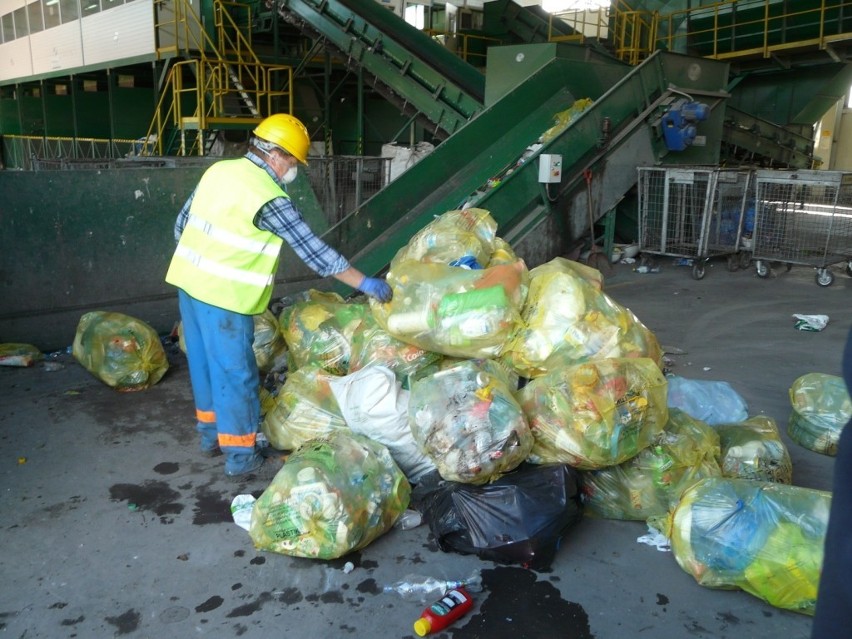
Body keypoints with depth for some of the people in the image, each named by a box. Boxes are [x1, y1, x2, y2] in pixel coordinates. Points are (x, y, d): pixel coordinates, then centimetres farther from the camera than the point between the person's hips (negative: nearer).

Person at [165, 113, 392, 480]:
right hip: (223, 295, -8)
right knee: (235, 373, 1)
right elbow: (312, 249, -17)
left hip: (189, 281, 9)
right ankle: (241, 457, 9)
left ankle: (211, 433, 33)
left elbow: (182, 224, 12)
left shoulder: (219, 170, 6)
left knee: (206, 363, 19)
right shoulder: (269, 198, -17)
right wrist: (364, 283, -12)